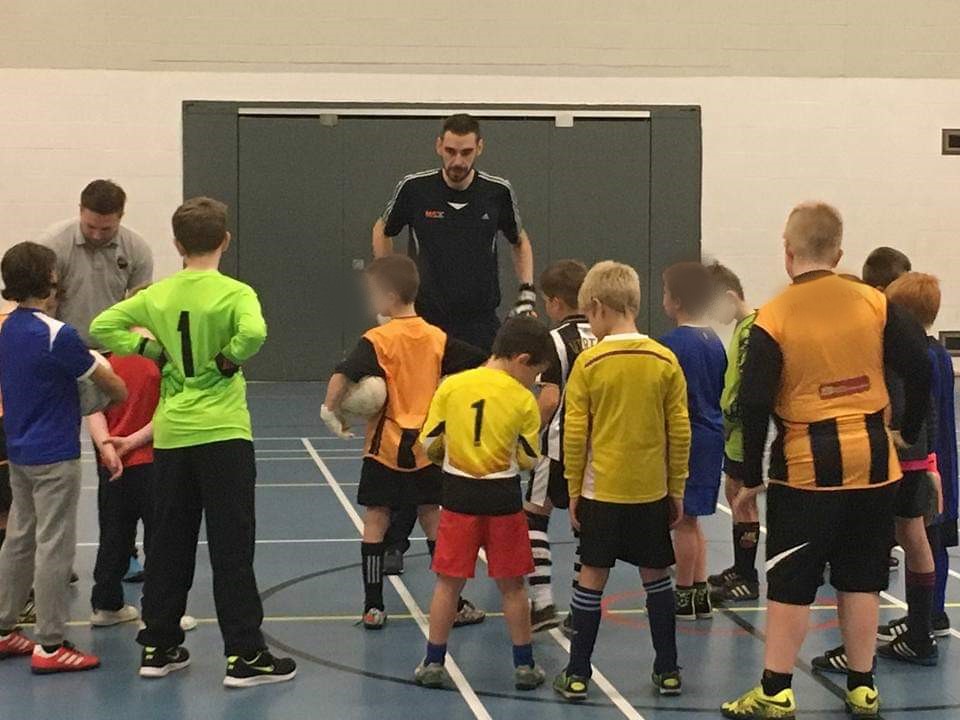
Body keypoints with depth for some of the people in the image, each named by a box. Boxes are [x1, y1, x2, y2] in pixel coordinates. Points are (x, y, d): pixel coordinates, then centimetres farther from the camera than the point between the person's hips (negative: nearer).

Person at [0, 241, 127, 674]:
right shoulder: (57, 335, -18)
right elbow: (110, 384, -9)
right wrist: (122, 397, 13)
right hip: (54, 456, -8)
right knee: (54, 547, -3)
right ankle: (49, 646, 1)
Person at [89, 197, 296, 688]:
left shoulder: (157, 295, 5)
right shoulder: (235, 293, -9)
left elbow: (103, 326, 3)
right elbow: (253, 333, -28)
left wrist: (153, 351, 2)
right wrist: (227, 361, -10)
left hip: (170, 434, 5)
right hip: (222, 433, -5)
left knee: (168, 545, 14)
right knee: (232, 546, -1)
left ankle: (158, 647, 21)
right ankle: (244, 656, 1)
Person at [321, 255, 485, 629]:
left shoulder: (377, 340, -12)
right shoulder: (437, 338, 3)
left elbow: (342, 376, -26)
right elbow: (481, 365, 8)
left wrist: (331, 409, -14)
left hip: (385, 448, -4)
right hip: (427, 447, 4)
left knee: (375, 521, 3)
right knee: (433, 520, 13)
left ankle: (374, 607, 2)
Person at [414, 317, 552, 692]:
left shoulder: (452, 386, -3)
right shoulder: (523, 400, -7)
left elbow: (429, 443, 1)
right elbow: (528, 459, -4)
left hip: (458, 493, 1)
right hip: (502, 496, -1)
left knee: (449, 581, 9)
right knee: (512, 584, 10)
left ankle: (433, 663, 12)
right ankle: (524, 666, 17)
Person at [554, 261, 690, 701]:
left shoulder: (589, 362, -9)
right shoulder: (666, 361, -3)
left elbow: (574, 434, -7)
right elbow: (680, 432, 0)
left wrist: (573, 490, 4)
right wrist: (677, 490, 10)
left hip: (600, 491, -2)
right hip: (652, 491, 2)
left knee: (592, 578, 5)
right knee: (656, 577, 12)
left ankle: (577, 674, 8)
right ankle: (668, 670, 18)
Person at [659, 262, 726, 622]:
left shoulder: (671, 344, -15)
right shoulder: (715, 342, 9)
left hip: (684, 440, -8)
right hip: (712, 437, 8)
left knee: (684, 519, 0)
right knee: (692, 519, 16)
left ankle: (684, 596, 8)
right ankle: (701, 594, 19)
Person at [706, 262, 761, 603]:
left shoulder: (752, 330, -19)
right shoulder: (742, 327, 13)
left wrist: (731, 413, -20)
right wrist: (725, 415, 15)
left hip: (743, 431, -10)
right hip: (733, 430, 10)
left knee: (742, 498, -3)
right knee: (734, 493, 17)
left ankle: (748, 580, 3)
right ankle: (740, 569, 28)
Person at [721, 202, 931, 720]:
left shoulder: (772, 318, -9)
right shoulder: (874, 303, -1)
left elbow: (754, 404, -11)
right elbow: (919, 369, -1)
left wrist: (751, 477, -2)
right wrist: (908, 433, 14)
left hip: (806, 464, -3)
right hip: (873, 461, 3)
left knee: (790, 583, 6)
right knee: (860, 579, 13)